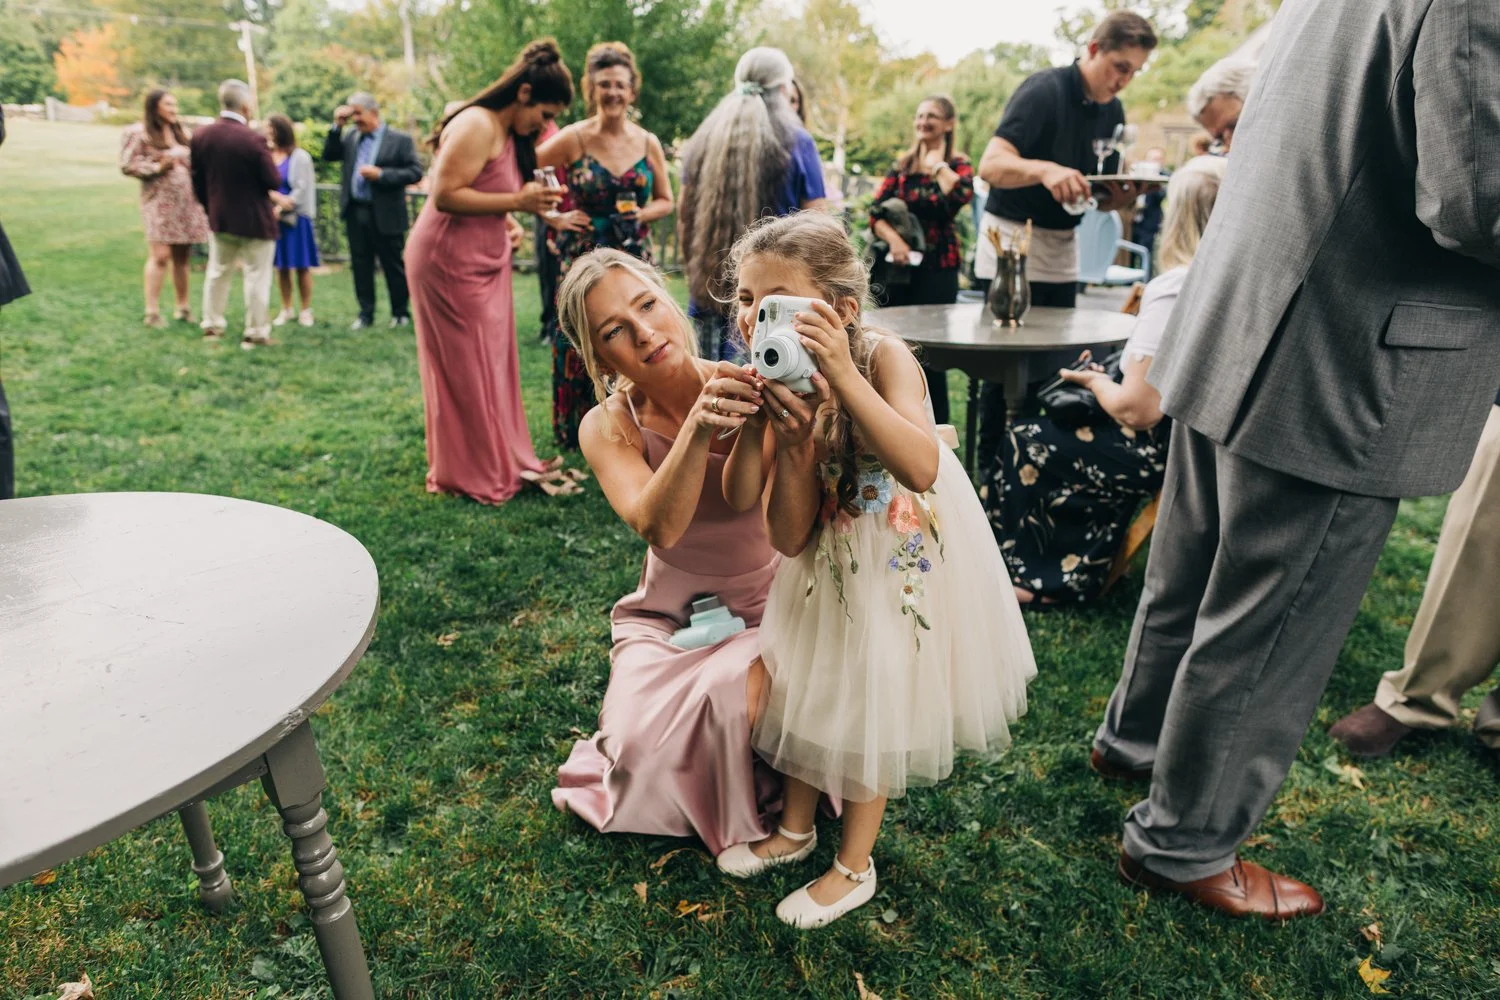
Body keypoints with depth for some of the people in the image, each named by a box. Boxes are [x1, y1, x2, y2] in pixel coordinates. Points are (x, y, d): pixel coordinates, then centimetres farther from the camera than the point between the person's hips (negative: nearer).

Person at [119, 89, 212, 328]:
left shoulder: (182, 133, 16)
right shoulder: (139, 133, -3)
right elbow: (127, 165, -6)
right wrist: (157, 167, -15)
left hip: (187, 201, 6)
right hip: (159, 201, -6)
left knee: (182, 256, 9)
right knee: (160, 255, -12)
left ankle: (182, 308, 18)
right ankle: (152, 312, -8)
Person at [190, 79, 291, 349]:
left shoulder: (200, 136, -3)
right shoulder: (253, 139, -22)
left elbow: (197, 179, 5)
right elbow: (274, 181, -18)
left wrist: (210, 207, 18)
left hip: (219, 217, 6)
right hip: (255, 220, -6)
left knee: (218, 272, 19)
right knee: (257, 277, 4)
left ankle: (212, 325, 29)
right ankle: (255, 334, 8)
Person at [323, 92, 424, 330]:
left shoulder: (400, 140, -4)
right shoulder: (351, 137, 12)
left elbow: (415, 172, -10)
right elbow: (329, 156, 10)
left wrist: (381, 174, -18)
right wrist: (337, 126, 2)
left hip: (385, 215, -5)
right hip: (355, 212, 5)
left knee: (393, 265, 5)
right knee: (360, 265, 8)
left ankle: (400, 313, 18)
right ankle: (366, 314, 17)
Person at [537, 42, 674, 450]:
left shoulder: (648, 144, 5)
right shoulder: (573, 139, -4)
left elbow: (666, 201, 14)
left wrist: (643, 213, -5)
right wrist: (554, 218, -6)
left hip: (633, 260, 3)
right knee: (580, 348, -1)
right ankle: (577, 432, 14)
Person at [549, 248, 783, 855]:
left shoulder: (747, 388, -16)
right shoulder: (608, 428, -14)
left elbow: (744, 495, -31)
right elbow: (658, 527, -32)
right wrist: (697, 430, -49)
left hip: (770, 606, -1)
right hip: (670, 616, 1)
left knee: (740, 699, -28)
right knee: (643, 744, -20)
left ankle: (766, 802, 6)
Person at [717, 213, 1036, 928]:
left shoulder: (884, 357, -26)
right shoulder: (779, 390, -14)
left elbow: (921, 469, -46)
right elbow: (789, 541, -17)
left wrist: (843, 375, -48)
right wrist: (789, 441, -32)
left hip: (906, 557, -4)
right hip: (828, 561, 5)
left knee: (872, 702, 6)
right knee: (806, 684, 16)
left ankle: (854, 866, 29)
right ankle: (796, 829, 42)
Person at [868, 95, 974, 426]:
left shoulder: (959, 164, 4)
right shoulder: (902, 165, 12)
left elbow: (961, 195, -20)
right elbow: (876, 212, 2)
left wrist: (938, 162, -7)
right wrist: (894, 240, -16)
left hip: (938, 268, -3)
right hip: (899, 265, 4)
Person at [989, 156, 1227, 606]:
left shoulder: (1173, 289, -22)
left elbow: (1137, 410, -23)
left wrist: (1093, 380, -3)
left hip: (1168, 451, -8)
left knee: (1026, 441, 10)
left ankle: (1022, 571, 28)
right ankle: (1076, 574, 34)